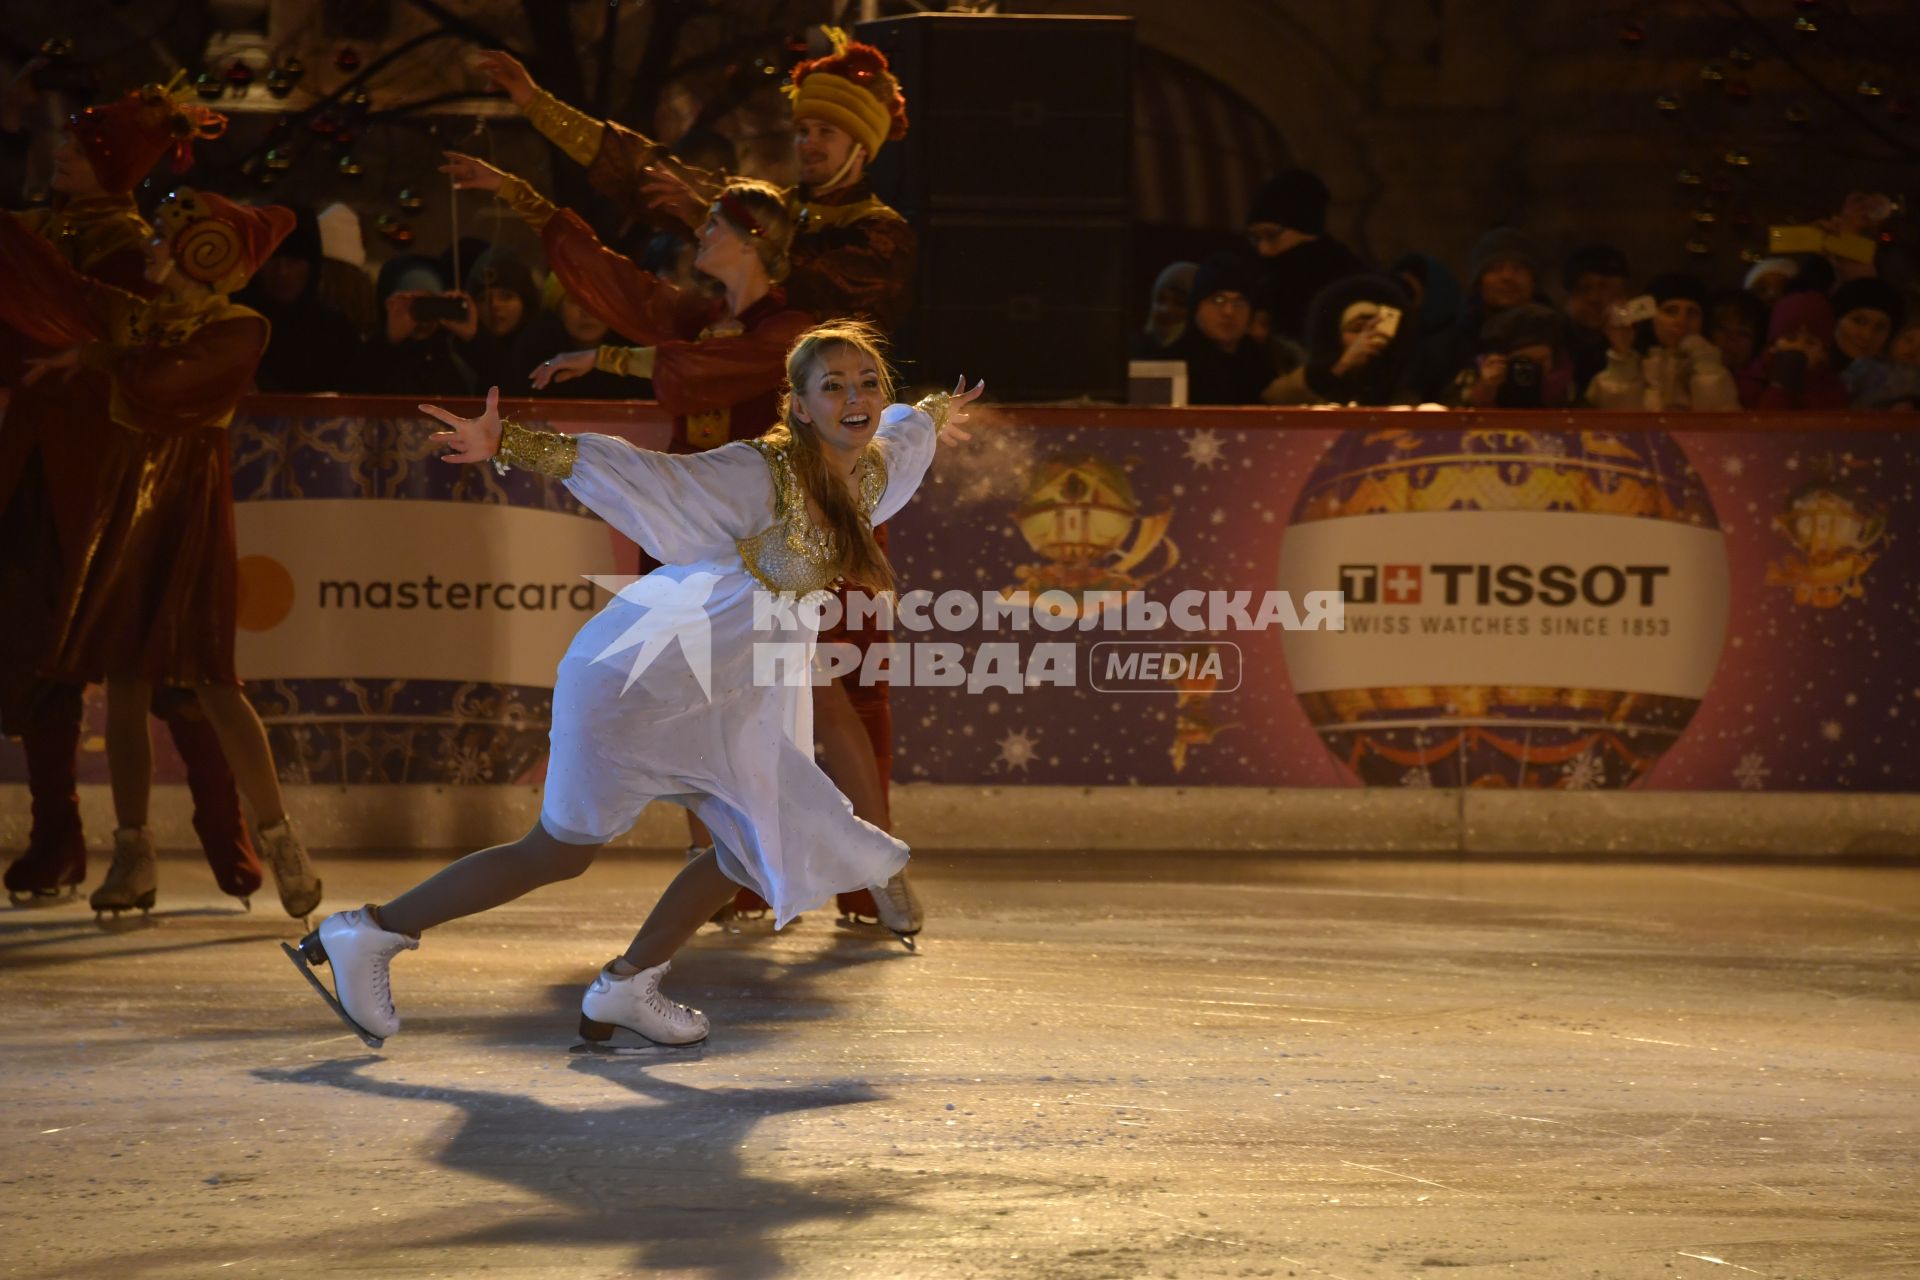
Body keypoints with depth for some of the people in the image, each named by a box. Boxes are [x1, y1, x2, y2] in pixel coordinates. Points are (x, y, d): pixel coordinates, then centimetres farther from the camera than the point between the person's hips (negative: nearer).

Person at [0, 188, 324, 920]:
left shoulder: (241, 332, -4)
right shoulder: (132, 317, 12)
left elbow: (163, 376, -18)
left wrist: (91, 355, -7)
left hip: (191, 506, -5)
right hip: (130, 502, 5)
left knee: (209, 680, -13)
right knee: (123, 681, 2)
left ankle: (282, 845, -6)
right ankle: (133, 858, 7)